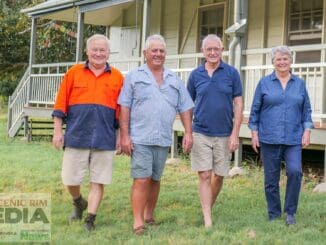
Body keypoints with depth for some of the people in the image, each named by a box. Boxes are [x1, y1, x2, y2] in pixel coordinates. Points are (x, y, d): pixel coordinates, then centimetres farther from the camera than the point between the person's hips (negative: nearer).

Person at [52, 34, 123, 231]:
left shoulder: (117, 77, 7)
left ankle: (90, 220, 12)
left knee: (98, 181, 1)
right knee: (70, 179, 5)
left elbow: (122, 111, 9)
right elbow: (61, 104, 6)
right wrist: (58, 131, 1)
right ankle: (79, 203, 35)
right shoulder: (74, 73, 7)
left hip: (104, 139, 0)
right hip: (76, 136, 0)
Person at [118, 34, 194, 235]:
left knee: (155, 179, 12)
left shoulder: (174, 80, 13)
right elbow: (124, 107, -2)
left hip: (163, 139, 4)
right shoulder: (134, 77, 3)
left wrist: (188, 133, 2)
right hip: (140, 138, -4)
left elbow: (185, 108, 12)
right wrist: (124, 135, -8)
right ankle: (138, 223, -6)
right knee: (142, 179, -9)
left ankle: (149, 216, 26)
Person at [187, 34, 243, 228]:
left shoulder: (232, 73, -1)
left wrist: (235, 134, -8)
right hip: (201, 134, 0)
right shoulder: (195, 75, 3)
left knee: (219, 176, 11)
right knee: (205, 176, -2)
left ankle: (210, 207, 34)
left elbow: (238, 104, -2)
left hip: (224, 134, 0)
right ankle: (208, 220, 1)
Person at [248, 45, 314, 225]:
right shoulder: (264, 83, 5)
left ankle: (290, 212, 0)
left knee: (295, 171, -17)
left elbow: (306, 110, 12)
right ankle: (274, 214, 17)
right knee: (271, 178, 3)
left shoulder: (299, 84, 9)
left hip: (293, 139, 0)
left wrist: (307, 131, 1)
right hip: (269, 138, 0)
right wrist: (254, 133, 0)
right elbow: (255, 110, 6)